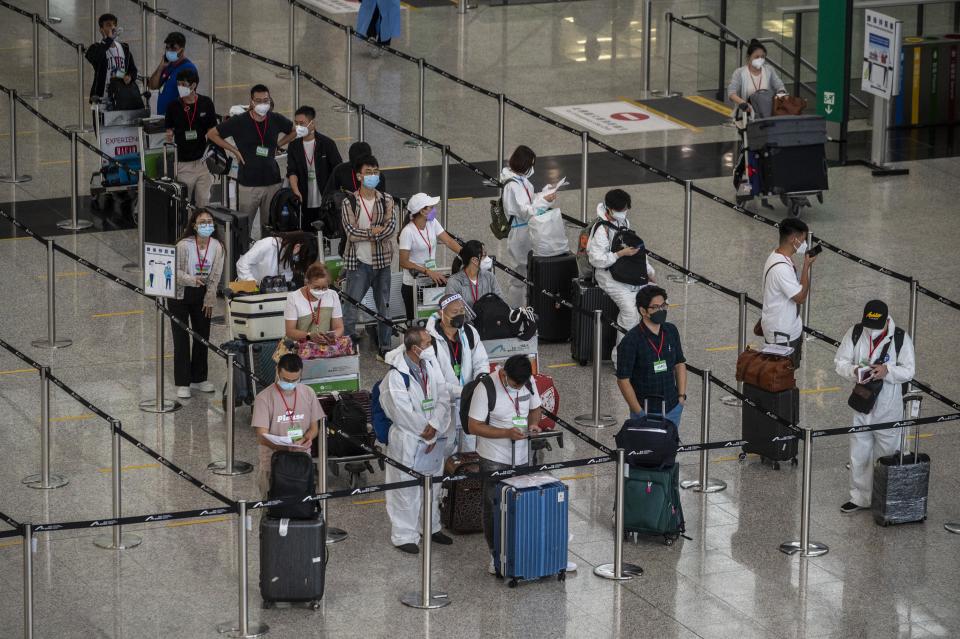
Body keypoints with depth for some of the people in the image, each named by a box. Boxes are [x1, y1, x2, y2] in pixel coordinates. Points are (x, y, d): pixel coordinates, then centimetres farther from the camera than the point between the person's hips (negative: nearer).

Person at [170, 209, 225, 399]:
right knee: (181, 339, -3)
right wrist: (192, 280, -34)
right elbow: (174, 271, -20)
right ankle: (182, 384, 1)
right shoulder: (184, 246, -20)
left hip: (202, 295, 4)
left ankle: (199, 378, 24)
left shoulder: (217, 246, -8)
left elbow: (215, 276, -3)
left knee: (202, 337, 10)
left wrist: (210, 300, -4)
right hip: (181, 295, -4)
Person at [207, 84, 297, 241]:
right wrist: (234, 150, -3)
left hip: (272, 182, 3)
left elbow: (293, 132, 22)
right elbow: (212, 134, 1)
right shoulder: (239, 122, -8)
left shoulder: (276, 120, 1)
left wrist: (277, 145, 9)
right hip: (248, 184, -3)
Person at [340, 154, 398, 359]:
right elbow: (351, 232, -15)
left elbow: (391, 227, -10)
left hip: (382, 261, 3)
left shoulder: (387, 200, 2)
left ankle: (385, 347, 19)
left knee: (384, 306, 10)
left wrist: (364, 234, -18)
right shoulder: (349, 203, -7)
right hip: (358, 262, -3)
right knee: (351, 305, -3)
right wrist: (375, 231, -14)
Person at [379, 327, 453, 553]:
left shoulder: (431, 364, -2)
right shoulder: (396, 376, -22)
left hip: (433, 438, 7)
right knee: (407, 489, 3)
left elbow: (443, 398, -1)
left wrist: (435, 427, -14)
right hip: (409, 440, -7)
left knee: (434, 485, 20)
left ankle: (432, 527, 38)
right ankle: (404, 535, 16)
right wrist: (427, 433, -10)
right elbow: (404, 414, -19)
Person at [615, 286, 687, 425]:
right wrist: (639, 412, -14)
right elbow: (623, 379, -13)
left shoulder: (671, 331, 1)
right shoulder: (631, 341, -16)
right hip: (646, 411, -5)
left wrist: (681, 396, 6)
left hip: (673, 409, 5)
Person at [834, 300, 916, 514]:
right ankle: (860, 497, 27)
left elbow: (908, 371, -9)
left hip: (889, 408, -3)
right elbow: (840, 362, -3)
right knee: (859, 454, 12)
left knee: (886, 455, 9)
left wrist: (886, 371, -28)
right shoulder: (854, 334, -7)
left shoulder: (901, 339, -13)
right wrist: (854, 371, -25)